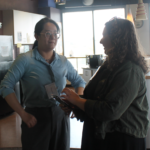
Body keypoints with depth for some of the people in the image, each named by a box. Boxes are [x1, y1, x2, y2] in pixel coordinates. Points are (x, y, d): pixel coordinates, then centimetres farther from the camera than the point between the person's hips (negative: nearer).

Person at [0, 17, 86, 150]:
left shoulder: (63, 61, 5)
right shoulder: (25, 60, -8)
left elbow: (79, 82, 16)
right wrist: (23, 114, -17)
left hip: (61, 115, 4)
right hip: (36, 117, -4)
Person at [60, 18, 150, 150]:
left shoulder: (130, 71, -21)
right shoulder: (111, 64, 8)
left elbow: (111, 110, -27)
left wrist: (77, 100, -17)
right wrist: (73, 104, -1)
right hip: (101, 134, 8)